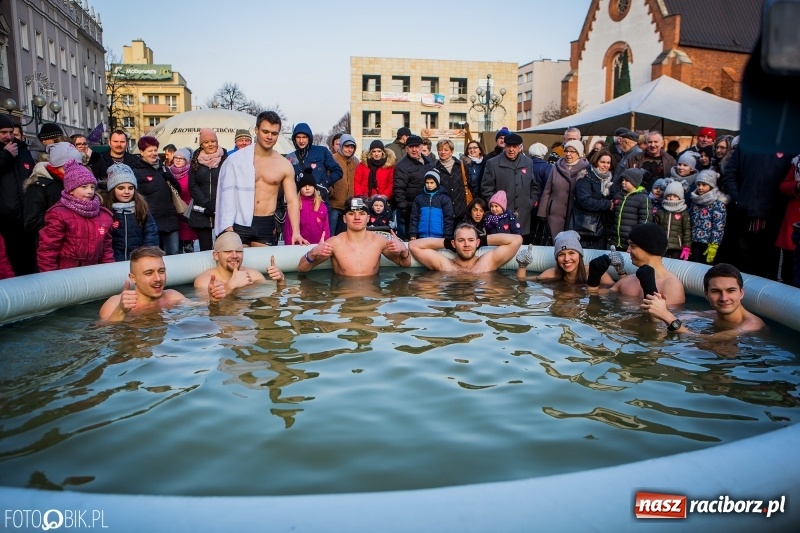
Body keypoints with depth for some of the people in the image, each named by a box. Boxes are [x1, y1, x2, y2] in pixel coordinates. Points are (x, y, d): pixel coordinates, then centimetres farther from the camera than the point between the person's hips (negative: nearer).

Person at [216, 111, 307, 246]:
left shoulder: (285, 165, 4)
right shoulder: (236, 159, -2)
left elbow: (292, 201, 2)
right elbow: (228, 194, -2)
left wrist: (296, 232, -11)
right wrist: (228, 227, -10)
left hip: (267, 226, 2)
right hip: (240, 223, -2)